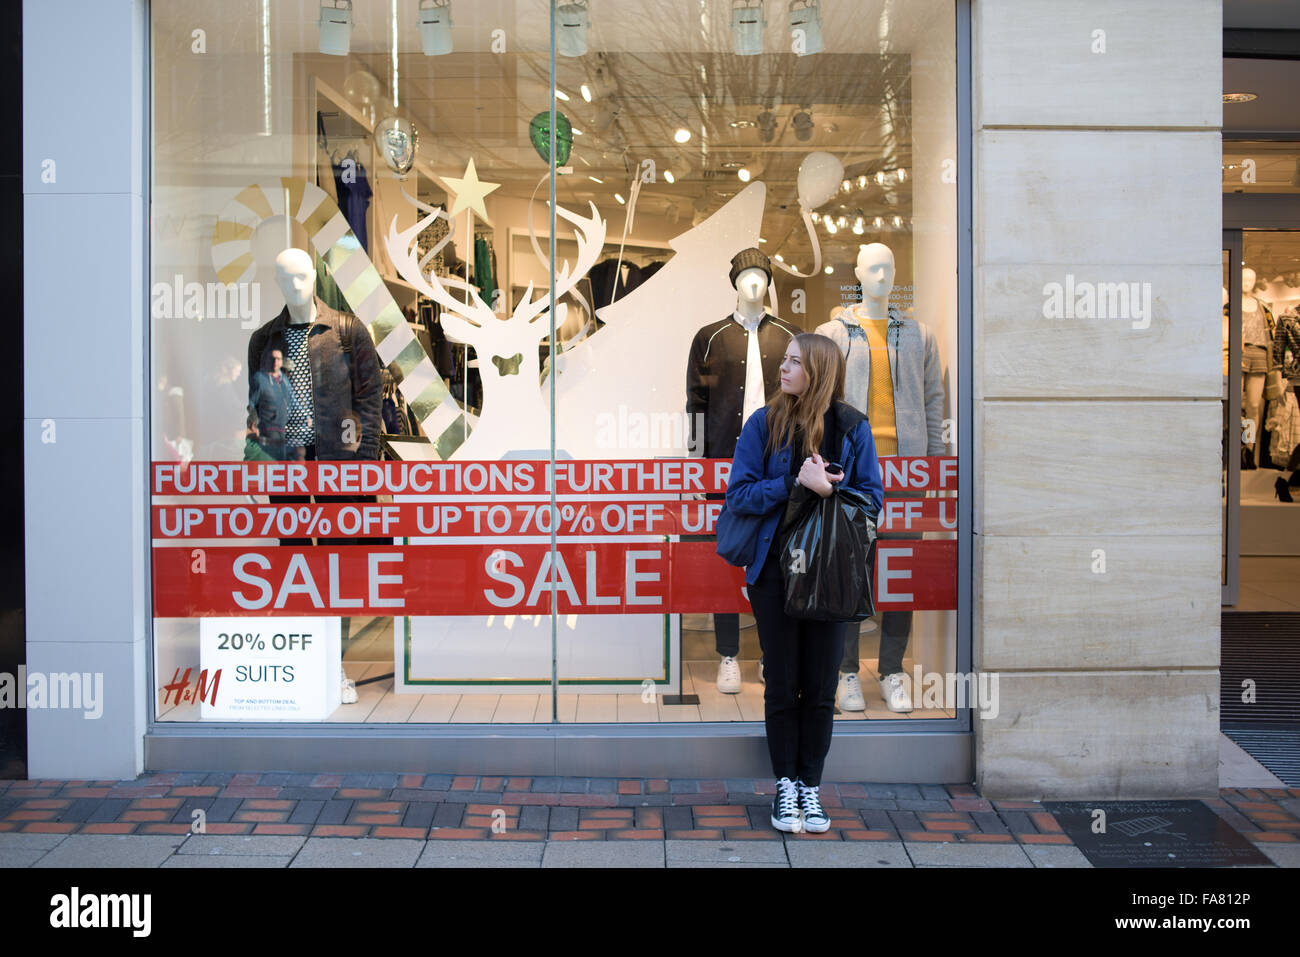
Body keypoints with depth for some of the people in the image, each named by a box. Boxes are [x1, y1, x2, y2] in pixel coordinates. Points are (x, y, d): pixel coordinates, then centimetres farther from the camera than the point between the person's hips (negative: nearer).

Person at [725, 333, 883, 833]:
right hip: (775, 570, 0)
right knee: (782, 683, 6)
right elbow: (739, 495, -4)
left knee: (820, 686, 6)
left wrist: (828, 490, -15)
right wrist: (795, 482, -17)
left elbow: (872, 496, 3)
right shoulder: (764, 423, 1)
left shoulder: (852, 426, 2)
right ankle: (785, 786, 18)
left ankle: (811, 786, 18)